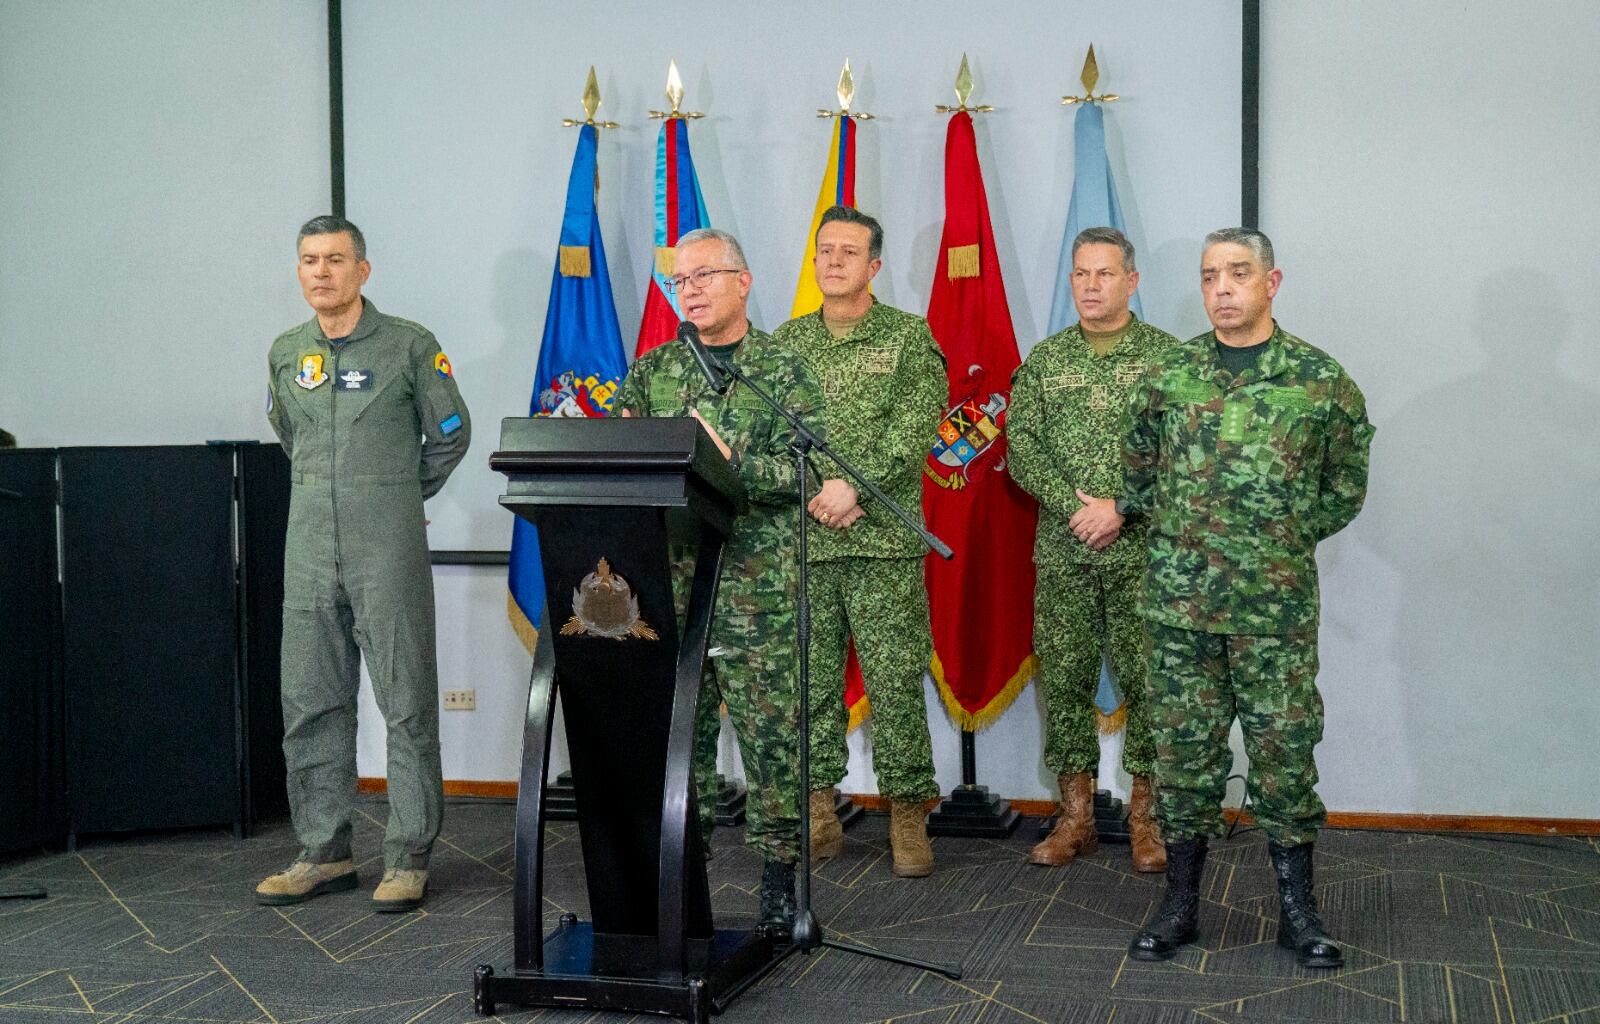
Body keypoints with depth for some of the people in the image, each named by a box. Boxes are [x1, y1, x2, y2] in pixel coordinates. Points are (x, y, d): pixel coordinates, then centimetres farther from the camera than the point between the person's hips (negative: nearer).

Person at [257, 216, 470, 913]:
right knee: (311, 706, 7)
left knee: (407, 705, -2)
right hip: (309, 552, 5)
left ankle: (408, 860, 5)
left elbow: (451, 435, 7)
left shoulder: (408, 345, -2)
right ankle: (324, 854, 18)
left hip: (388, 554, -5)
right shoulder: (286, 353, 11)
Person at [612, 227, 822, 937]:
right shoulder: (652, 370, 14)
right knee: (677, 728, 7)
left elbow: (803, 471, -9)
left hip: (760, 586, -3)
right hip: (669, 580, 3)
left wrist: (730, 461, -22)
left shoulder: (784, 372, 2)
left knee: (770, 732, -1)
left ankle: (778, 875, 9)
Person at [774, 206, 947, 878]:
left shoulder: (909, 336, 5)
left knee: (895, 681, -3)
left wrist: (855, 485, -16)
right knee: (810, 679, 6)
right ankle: (818, 814, 15)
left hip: (884, 542, -3)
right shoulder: (787, 341, 14)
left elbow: (916, 427, -7)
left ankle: (908, 815, 6)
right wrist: (820, 495, -8)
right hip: (803, 542, 3)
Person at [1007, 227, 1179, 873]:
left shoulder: (1166, 355, 2)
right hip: (1063, 552, 3)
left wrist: (1120, 508, -15)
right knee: (1064, 678, 5)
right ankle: (1076, 818, 16)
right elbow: (1020, 448, 2)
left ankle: (1144, 818, 12)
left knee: (1146, 680, 0)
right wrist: (1075, 506, -12)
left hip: (1144, 550, -2)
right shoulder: (1043, 359, 10)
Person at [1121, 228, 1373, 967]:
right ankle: (1180, 901, 18)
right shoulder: (1167, 377, 4)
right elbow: (1139, 471, 16)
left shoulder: (1320, 379, -1)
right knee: (1184, 746, 7)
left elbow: (1345, 483, 9)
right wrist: (1176, 533, 10)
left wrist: (1290, 538, 5)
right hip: (1180, 598, 2)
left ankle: (1297, 907, 16)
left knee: (1284, 746, 4)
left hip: (1279, 601, -1)